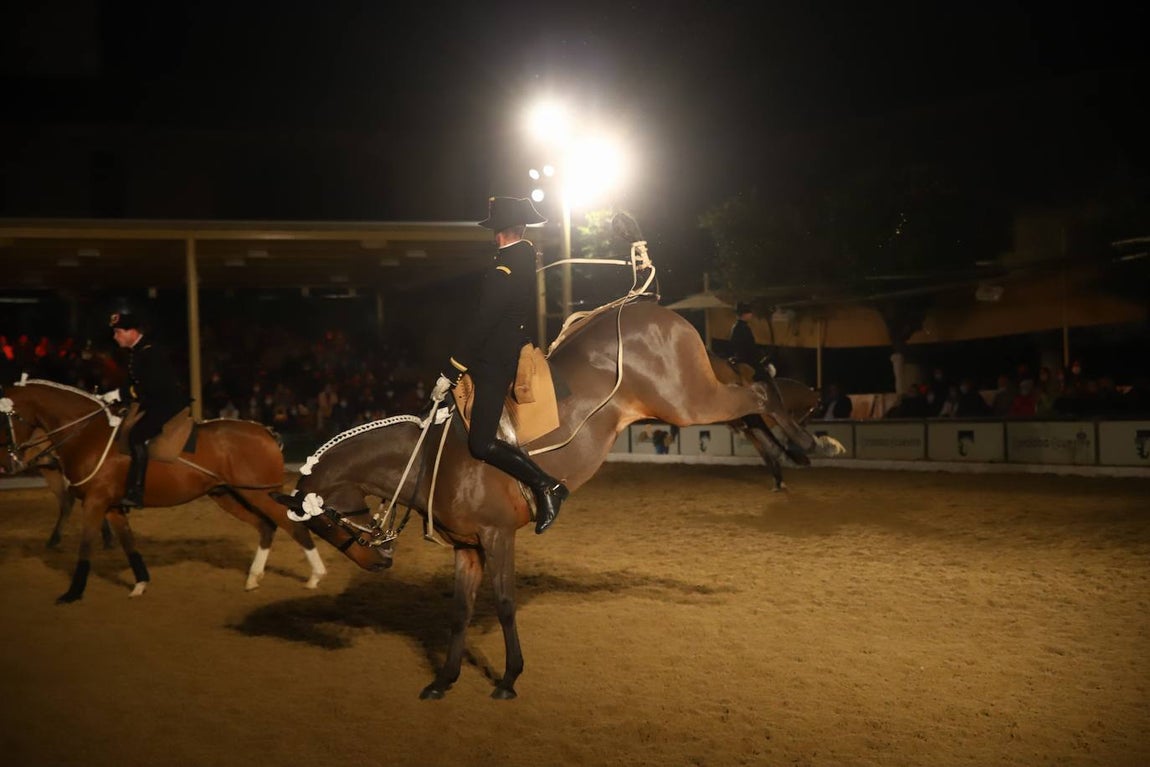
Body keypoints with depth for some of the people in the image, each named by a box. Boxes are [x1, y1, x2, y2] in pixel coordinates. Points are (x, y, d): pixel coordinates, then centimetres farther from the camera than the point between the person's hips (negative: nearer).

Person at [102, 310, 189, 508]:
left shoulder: (150, 352, -17)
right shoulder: (135, 353, 14)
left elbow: (150, 386, -27)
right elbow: (135, 384, 15)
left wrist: (120, 394, -25)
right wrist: (113, 396, 0)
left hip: (169, 403, -11)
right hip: (154, 404, 11)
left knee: (137, 436, -26)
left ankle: (135, 492, -28)